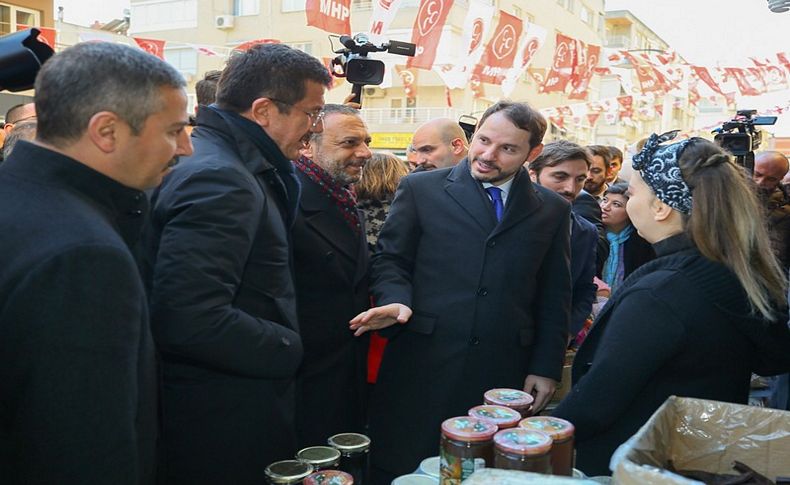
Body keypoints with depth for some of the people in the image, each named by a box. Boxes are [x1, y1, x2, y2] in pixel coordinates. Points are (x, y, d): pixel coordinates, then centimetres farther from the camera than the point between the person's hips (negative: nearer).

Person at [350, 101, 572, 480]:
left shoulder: (552, 210, 8)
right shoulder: (420, 189, 2)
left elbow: (554, 297, 10)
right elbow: (390, 258, 4)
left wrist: (546, 367, 5)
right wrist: (396, 300, -16)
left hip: (505, 374, 2)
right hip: (421, 367, -1)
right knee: (402, 471, 8)